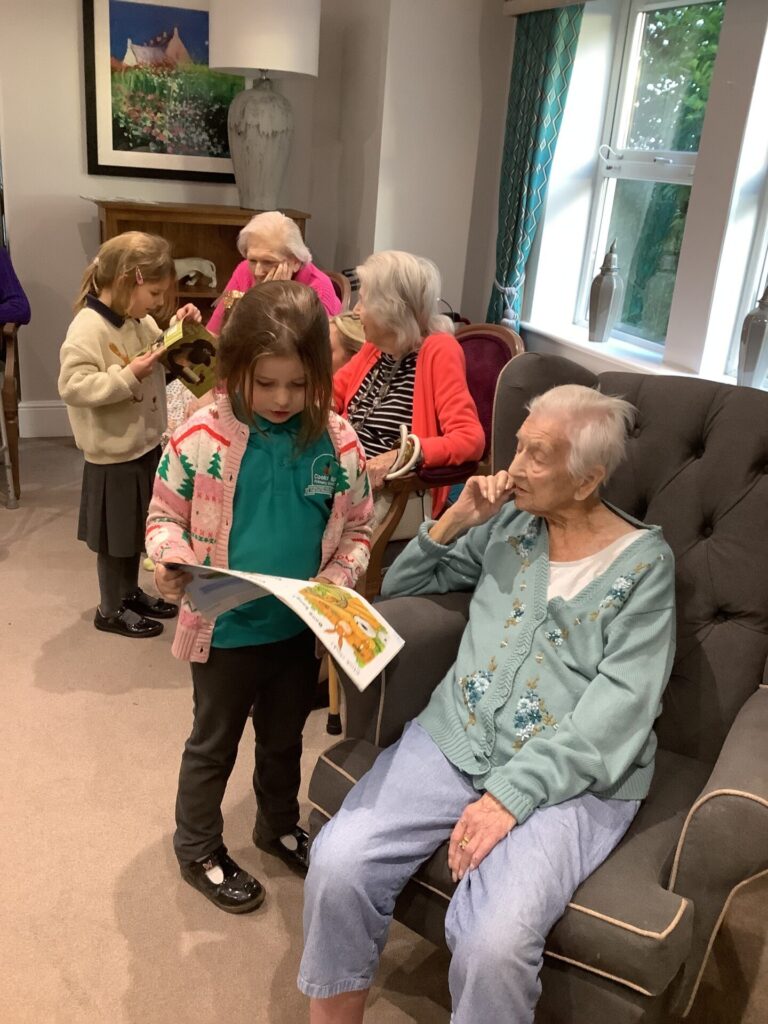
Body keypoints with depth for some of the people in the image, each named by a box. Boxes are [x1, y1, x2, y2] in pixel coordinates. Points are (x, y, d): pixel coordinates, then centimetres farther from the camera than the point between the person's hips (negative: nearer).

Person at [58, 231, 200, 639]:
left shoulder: (141, 321, 3)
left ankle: (130, 593, 40)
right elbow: (72, 386, -27)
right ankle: (111, 610, 25)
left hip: (145, 444, 8)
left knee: (135, 528, 22)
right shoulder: (88, 328, -21)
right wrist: (129, 376, -30)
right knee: (115, 536, 7)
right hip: (112, 455, -8)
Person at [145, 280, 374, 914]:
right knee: (214, 744, 18)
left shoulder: (338, 441, -10)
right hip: (225, 629, -3)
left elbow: (358, 529, 0)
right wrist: (171, 562, -25)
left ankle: (280, 826, 52)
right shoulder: (202, 435, -17)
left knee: (285, 737, 25)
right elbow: (165, 516, -6)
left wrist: (336, 581, -16)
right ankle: (198, 851, 41)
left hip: (301, 628, 3)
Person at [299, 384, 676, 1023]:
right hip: (457, 738, 4)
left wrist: (511, 794, -20)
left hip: (572, 778, -4)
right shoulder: (509, 523, 10)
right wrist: (454, 522, 1)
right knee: (338, 863, -19)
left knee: (492, 941, -29)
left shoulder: (644, 563, -2)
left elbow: (619, 710, -11)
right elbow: (401, 587, 18)